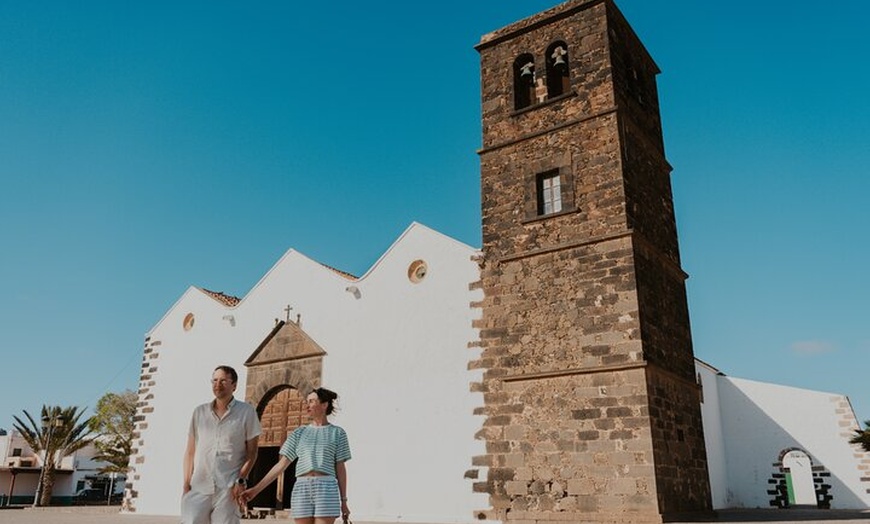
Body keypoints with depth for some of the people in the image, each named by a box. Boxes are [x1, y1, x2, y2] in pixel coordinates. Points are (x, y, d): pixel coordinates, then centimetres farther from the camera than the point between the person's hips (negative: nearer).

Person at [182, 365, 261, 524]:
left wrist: (241, 481, -10)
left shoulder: (247, 412, 3)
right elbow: (190, 451, 12)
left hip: (228, 489, -2)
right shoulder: (199, 412, 11)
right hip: (198, 487, 3)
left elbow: (252, 451, 2)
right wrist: (186, 483, 3)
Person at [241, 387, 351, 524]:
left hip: (327, 489, -3)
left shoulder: (337, 433, 9)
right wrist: (256, 490, 1)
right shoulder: (299, 433, 14)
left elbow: (340, 469, 7)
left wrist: (344, 502, 4)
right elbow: (281, 465, 10)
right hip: (302, 490, 3)